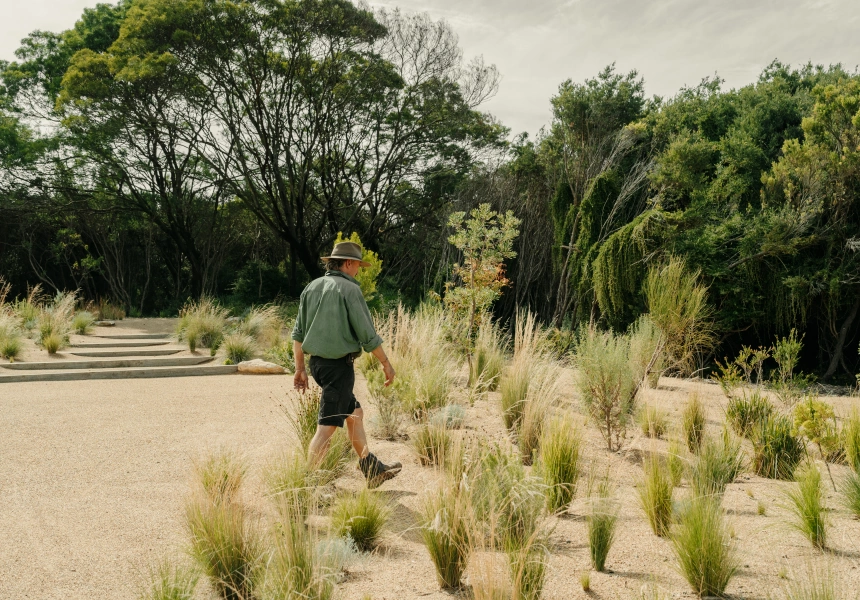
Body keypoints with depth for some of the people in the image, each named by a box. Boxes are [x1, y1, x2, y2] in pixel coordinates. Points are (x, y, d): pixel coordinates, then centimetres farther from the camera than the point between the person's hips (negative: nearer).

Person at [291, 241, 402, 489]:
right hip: (339, 365, -9)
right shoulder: (349, 289, -12)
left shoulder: (312, 287, 10)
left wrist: (300, 369, 16)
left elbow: (298, 333, 11)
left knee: (355, 413, 20)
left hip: (317, 362, 9)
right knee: (327, 426, -4)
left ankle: (373, 470, 29)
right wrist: (386, 363, -1)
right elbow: (367, 334, -13)